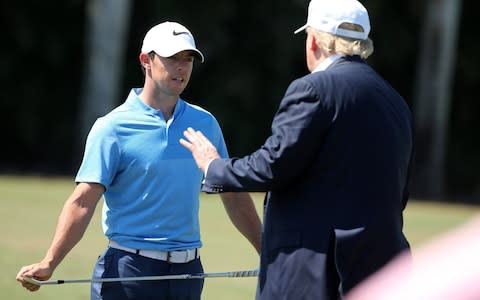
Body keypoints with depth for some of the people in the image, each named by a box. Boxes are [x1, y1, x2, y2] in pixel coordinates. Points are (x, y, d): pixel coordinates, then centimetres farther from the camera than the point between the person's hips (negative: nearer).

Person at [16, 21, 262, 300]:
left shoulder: (205, 123, 10)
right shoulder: (113, 127, -5)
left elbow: (234, 196, 18)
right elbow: (84, 200, -12)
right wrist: (49, 263, -24)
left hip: (188, 271, 4)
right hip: (129, 270, -4)